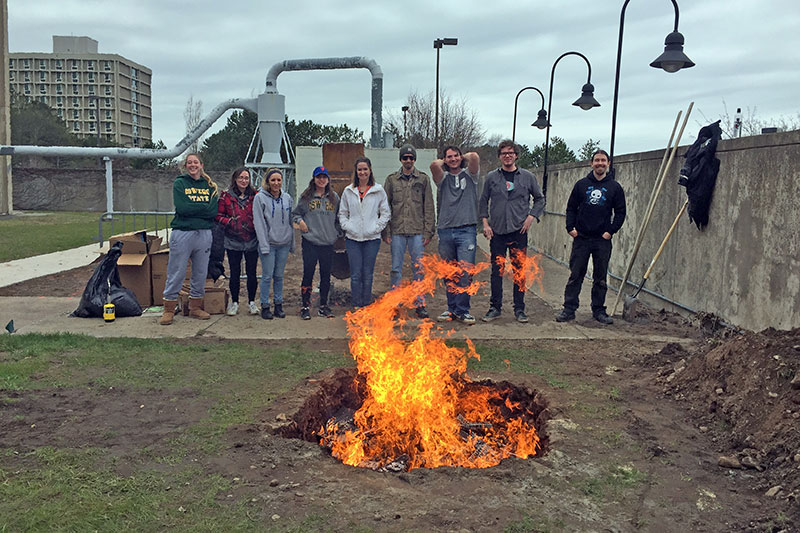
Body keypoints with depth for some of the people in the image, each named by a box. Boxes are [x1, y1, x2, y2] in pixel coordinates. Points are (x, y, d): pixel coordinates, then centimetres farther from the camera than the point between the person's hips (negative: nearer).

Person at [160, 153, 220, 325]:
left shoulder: (209, 185, 10)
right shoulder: (179, 183, 2)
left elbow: (213, 211, -2)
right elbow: (182, 208, -12)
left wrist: (193, 209, -10)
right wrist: (204, 208, -7)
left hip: (204, 233, 4)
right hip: (182, 233, -3)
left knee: (201, 273, 10)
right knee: (176, 274, 0)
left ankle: (196, 307, 23)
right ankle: (168, 310, 9)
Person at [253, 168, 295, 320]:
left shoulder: (287, 198, 8)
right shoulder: (260, 198, -5)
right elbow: (259, 223, -8)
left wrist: (292, 242, 10)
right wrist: (264, 245, -13)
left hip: (284, 244, 4)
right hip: (268, 243, -4)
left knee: (279, 276, 9)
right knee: (267, 276, -1)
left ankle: (278, 304, 18)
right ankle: (265, 306, 8)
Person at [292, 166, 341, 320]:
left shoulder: (334, 197, 9)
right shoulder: (306, 197, 2)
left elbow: (338, 218, 17)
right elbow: (295, 214, 12)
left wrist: (336, 233, 5)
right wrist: (300, 221, -7)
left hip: (328, 243, 3)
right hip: (310, 243, -2)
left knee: (326, 275, 7)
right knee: (308, 274, -2)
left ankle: (323, 306, 19)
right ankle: (305, 306, 7)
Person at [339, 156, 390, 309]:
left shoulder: (378, 191, 4)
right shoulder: (348, 191, 9)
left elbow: (385, 213, 7)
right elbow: (342, 213, 14)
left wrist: (376, 228, -5)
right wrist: (347, 227, -1)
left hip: (372, 239, -1)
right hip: (353, 239, 1)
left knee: (368, 274, 4)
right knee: (355, 275, -1)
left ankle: (367, 305, 14)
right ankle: (356, 306, 8)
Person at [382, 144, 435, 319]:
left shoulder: (423, 179, 7)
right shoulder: (391, 179, 8)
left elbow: (429, 207, 5)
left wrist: (428, 231, -2)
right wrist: (386, 231, 1)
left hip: (417, 231, -1)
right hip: (397, 231, 1)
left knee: (418, 268, 2)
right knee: (396, 268, 4)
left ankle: (420, 304, 10)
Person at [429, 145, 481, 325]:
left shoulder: (469, 175, 9)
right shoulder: (443, 178, 11)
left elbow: (474, 156, -11)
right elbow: (434, 165, -11)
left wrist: (463, 158, 9)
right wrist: (442, 162, 11)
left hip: (466, 231, -2)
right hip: (445, 231, 2)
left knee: (465, 273, -7)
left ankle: (462, 310, 1)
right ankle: (452, 308, 18)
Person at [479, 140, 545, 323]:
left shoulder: (527, 177, 5)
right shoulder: (491, 177, 7)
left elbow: (540, 199, 12)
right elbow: (483, 201, 11)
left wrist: (531, 216, -1)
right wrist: (485, 222, 1)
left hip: (519, 231, 0)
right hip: (497, 231, 0)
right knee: (497, 270, 4)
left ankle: (519, 309, 12)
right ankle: (495, 307, 14)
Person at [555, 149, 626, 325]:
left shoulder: (615, 187, 5)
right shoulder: (582, 184, 7)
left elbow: (620, 212, 7)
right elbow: (571, 207, 11)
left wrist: (611, 231, -4)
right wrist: (570, 227, -2)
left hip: (603, 240, 0)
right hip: (581, 238, 0)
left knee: (600, 278, 6)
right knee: (575, 275, 1)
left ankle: (599, 310, 16)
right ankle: (569, 309, 5)